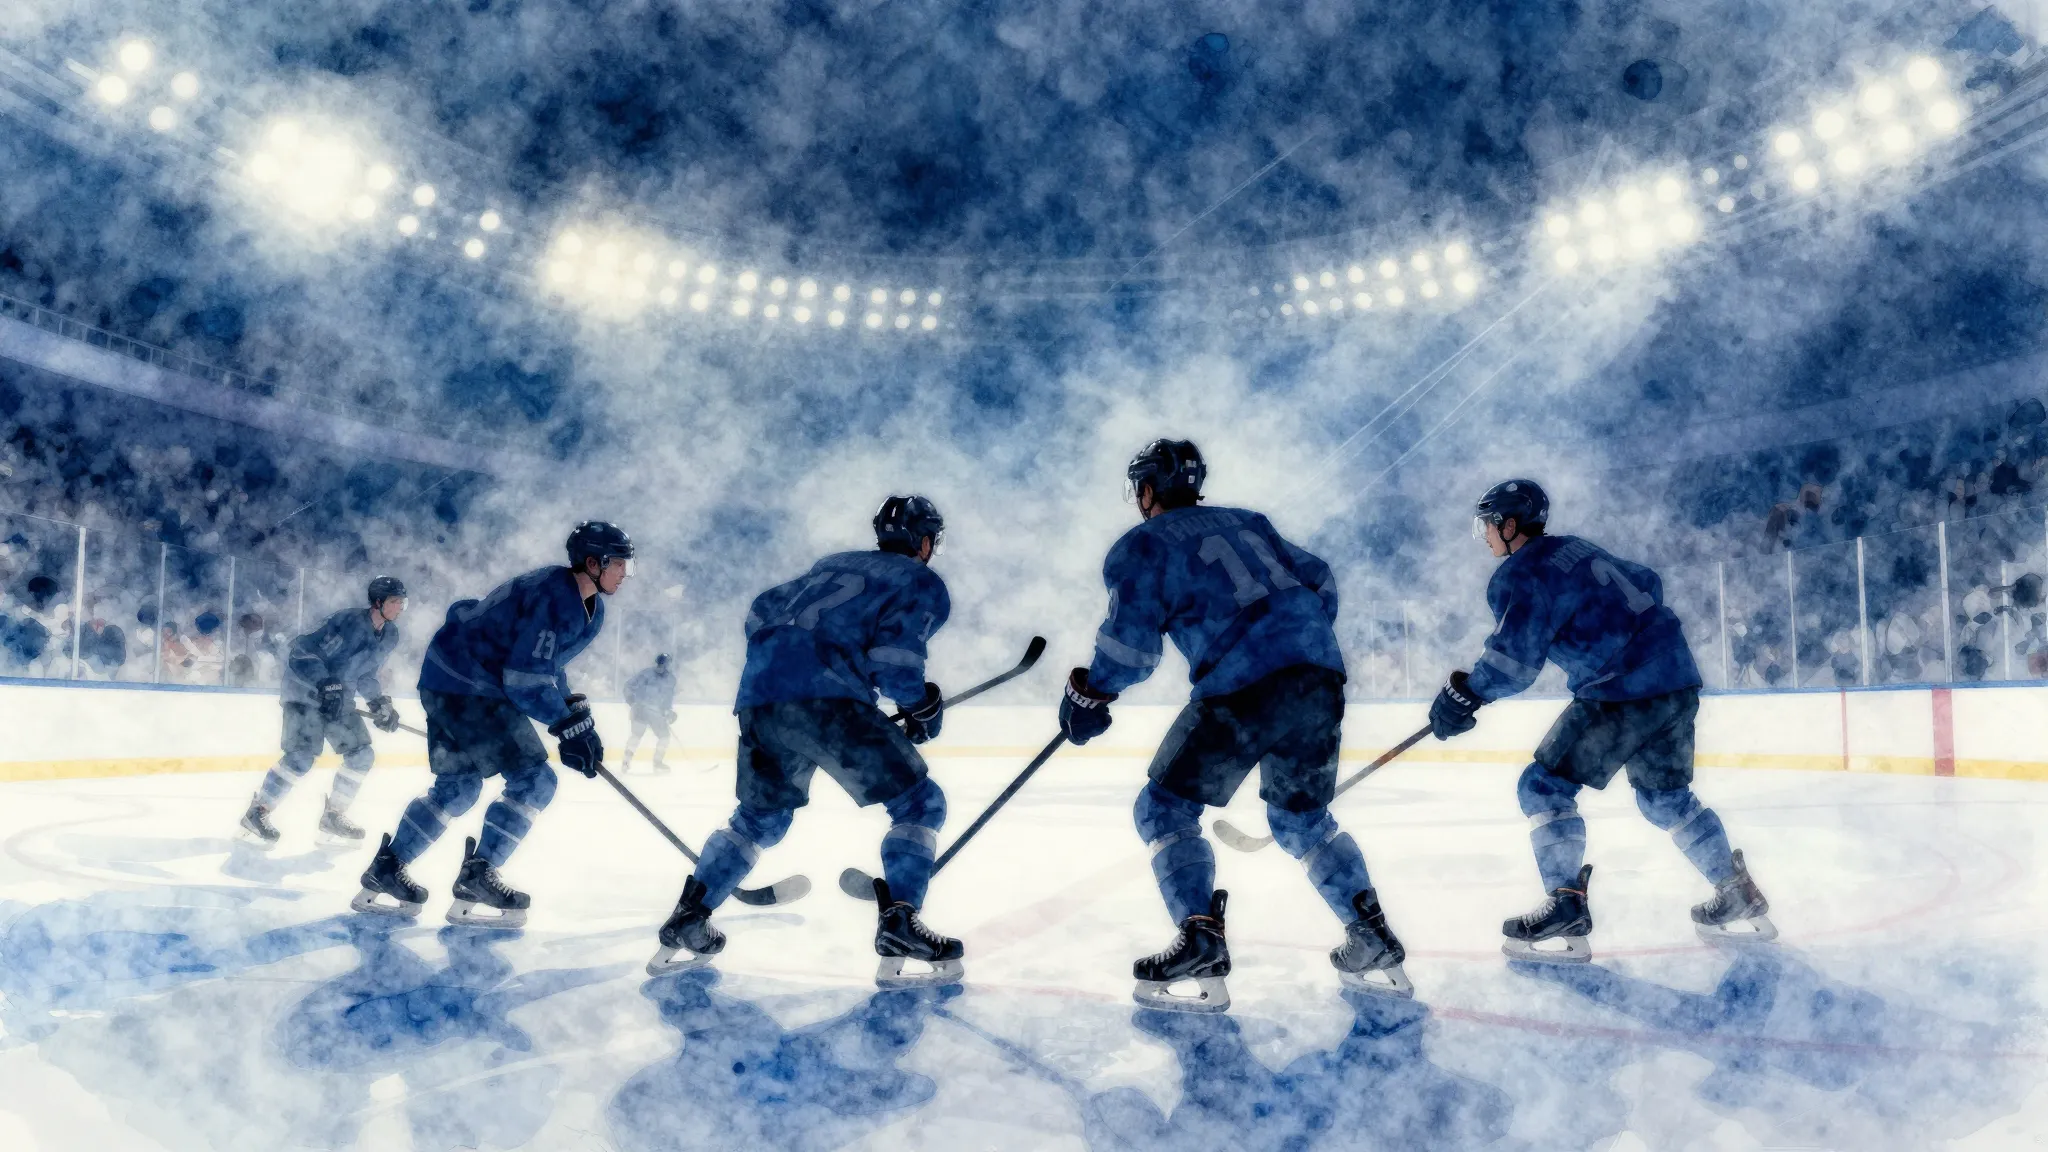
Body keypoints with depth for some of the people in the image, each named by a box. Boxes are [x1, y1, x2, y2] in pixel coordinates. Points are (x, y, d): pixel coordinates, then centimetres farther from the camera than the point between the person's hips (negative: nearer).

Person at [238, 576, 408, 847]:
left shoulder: (390, 636, 2)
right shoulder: (348, 621, -22)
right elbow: (303, 650, -22)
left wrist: (380, 703, 3)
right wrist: (325, 683, -32)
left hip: (338, 698, 8)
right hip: (305, 691, -8)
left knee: (362, 754, 3)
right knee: (302, 756, -18)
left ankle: (333, 815, 16)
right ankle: (257, 812, -3)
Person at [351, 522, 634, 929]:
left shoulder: (589, 607, 9)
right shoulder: (554, 597, -24)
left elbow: (547, 664, 19)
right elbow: (525, 679, -27)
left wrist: (574, 711, 7)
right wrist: (572, 725, -23)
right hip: (464, 685, -11)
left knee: (458, 787, 17)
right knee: (533, 778, -12)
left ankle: (385, 871, 27)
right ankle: (477, 876, -4)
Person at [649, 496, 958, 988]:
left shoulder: (833, 565, 31)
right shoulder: (923, 583, 11)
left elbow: (761, 612, 29)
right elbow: (894, 663, -5)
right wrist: (923, 705, 11)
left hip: (757, 699, 7)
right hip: (826, 700, -7)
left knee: (760, 818, 27)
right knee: (918, 802, 4)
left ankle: (685, 925, 27)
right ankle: (898, 928, -8)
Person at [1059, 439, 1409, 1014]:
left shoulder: (1144, 544, 7)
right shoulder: (1247, 522, 26)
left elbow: (1132, 638, -3)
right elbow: (1318, 579, 26)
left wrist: (1090, 693, 10)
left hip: (1243, 687, -7)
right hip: (1320, 678, 7)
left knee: (1166, 809, 7)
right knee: (1302, 818, 24)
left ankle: (1201, 947, -6)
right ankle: (1376, 946, 20)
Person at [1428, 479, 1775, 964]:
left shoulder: (1520, 574, -8)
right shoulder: (1576, 550, 19)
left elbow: (1516, 656, -18)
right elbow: (1646, 584, 30)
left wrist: (1465, 693, -8)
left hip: (1622, 692, -9)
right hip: (1677, 678, 9)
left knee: (1545, 786, -2)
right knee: (1666, 798, 24)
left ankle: (1568, 914, -7)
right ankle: (1740, 900, 30)